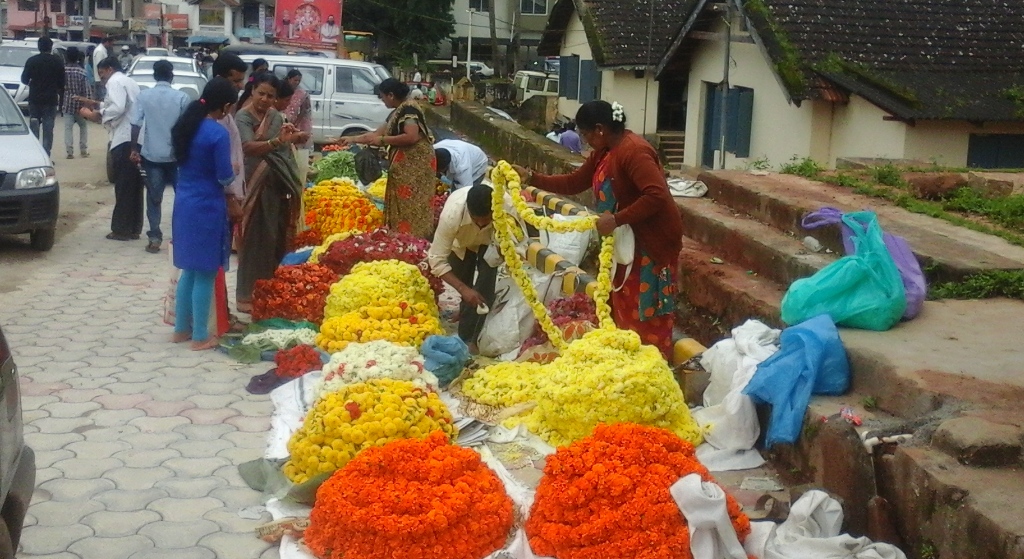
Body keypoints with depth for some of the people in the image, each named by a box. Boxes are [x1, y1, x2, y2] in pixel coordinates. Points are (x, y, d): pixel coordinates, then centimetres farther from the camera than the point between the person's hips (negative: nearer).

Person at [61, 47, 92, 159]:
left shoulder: (63, 70, -4)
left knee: (68, 127, 1)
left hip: (67, 104, 0)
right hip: (79, 104, 0)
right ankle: (83, 150, 17)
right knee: (83, 126, 17)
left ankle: (70, 152, -5)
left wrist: (60, 103, 11)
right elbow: (87, 91, -10)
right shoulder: (82, 72, -8)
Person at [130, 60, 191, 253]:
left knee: (154, 197, 6)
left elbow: (135, 125, -6)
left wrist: (134, 149, 1)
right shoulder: (181, 97, -3)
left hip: (151, 154, 0)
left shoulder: (144, 96, -1)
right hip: (176, 154, 0)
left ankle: (155, 238, 1)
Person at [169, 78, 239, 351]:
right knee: (205, 273, 3)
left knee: (190, 270, 19)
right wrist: (234, 171, 8)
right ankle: (200, 336, 10)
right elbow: (225, 177, -15)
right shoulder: (218, 133, -18)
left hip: (184, 203, 8)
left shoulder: (186, 125, 6)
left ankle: (181, 328, 26)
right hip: (207, 208, -8)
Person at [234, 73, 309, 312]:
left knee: (277, 238, 10)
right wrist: (277, 141, -39)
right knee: (256, 239, -5)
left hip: (280, 184, 7)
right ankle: (246, 295, 2)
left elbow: (286, 147, 16)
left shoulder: (276, 116, 12)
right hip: (257, 184, -7)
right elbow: (249, 147, -25)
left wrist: (296, 137, -5)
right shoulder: (243, 117, -9)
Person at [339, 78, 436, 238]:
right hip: (405, 166, 10)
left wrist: (383, 140, -16)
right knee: (403, 205, 9)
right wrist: (352, 139, 25)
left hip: (415, 165, -10)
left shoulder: (408, 109, -13)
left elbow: (412, 137, -24)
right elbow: (378, 133, 25)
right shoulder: (398, 111, 17)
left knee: (411, 205, -9)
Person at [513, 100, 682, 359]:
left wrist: (616, 219, -32)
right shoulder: (604, 152, 8)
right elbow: (574, 183, 14)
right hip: (629, 240, 10)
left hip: (653, 240, -10)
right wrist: (531, 177, 6)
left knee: (648, 311, -3)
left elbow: (657, 195, -33)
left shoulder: (633, 151, -24)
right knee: (624, 304, 17)